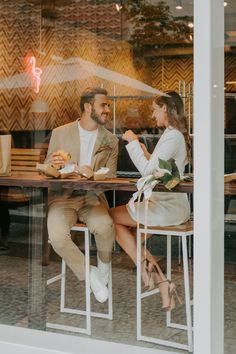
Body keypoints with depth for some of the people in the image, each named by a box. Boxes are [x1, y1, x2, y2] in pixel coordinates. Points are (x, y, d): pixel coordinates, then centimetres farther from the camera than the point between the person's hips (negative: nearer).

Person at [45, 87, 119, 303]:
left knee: (105, 227, -31)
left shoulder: (110, 141, 8)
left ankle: (104, 263, 4)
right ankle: (89, 273, -5)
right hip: (63, 197, 0)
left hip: (92, 198, 1)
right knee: (57, 235, -30)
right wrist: (53, 164, -16)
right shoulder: (60, 133, 6)